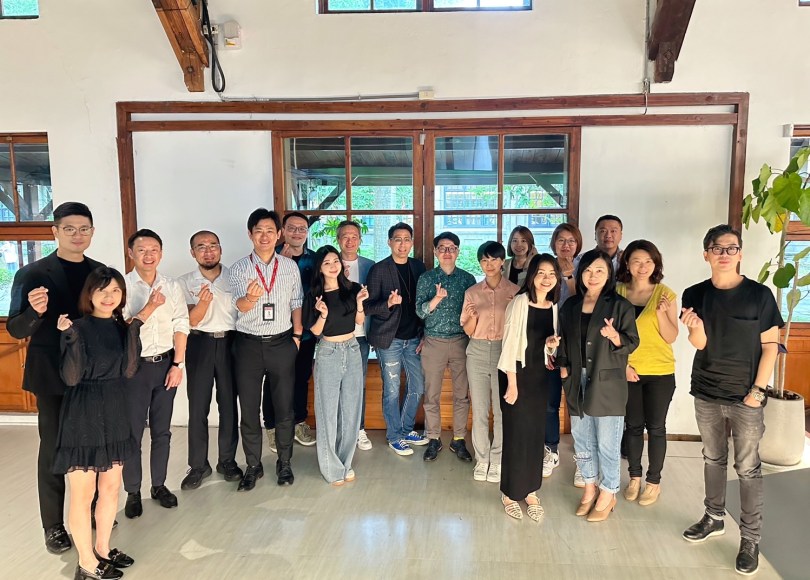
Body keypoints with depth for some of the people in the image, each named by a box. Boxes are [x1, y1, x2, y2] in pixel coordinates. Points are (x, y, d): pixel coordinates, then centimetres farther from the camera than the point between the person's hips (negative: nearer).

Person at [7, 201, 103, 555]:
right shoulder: (32, 274, -7)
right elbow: (16, 330, -8)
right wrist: (35, 312, -28)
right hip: (53, 376, -3)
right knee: (53, 449, 7)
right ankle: (53, 525, 21)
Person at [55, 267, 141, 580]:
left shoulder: (121, 326, 4)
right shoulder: (78, 327, -13)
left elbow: (128, 370, -6)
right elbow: (71, 377, -19)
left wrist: (134, 329, -10)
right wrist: (71, 336, -29)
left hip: (115, 413, 6)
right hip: (83, 417, -6)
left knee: (111, 486, 17)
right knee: (83, 493, 6)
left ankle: (103, 550, 35)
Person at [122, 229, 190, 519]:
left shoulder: (172, 286, 2)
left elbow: (181, 327, 2)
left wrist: (178, 365, -3)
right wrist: (151, 307, -22)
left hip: (166, 364, 3)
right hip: (133, 366, -3)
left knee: (162, 430, 13)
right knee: (132, 432, 7)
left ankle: (159, 485, 28)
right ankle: (133, 492, 22)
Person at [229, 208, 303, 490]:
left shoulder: (290, 266, 4)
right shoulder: (239, 268, -3)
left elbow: (297, 303, 10)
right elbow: (240, 304, -17)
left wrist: (297, 335, 3)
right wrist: (251, 297, -39)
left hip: (282, 343, 1)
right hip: (248, 344, -1)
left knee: (284, 406, 8)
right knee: (249, 409, 7)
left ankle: (284, 462, 26)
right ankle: (253, 466, 24)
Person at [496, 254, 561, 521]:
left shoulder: (554, 306, 5)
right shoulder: (519, 303, -12)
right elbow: (510, 342, -13)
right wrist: (512, 383, -15)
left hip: (541, 374, 5)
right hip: (517, 372, -5)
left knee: (537, 431, 10)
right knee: (517, 431, 0)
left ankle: (531, 490, 24)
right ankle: (510, 492, 16)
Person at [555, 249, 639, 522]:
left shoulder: (620, 306, -6)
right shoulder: (570, 306, 8)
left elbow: (632, 342, -6)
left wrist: (614, 336, -24)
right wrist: (562, 365, 4)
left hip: (608, 384, -4)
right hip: (577, 382, 5)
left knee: (607, 443, 3)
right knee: (582, 440, 14)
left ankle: (608, 494, 21)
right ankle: (589, 488, 32)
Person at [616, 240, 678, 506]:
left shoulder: (665, 294, -6)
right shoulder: (618, 293, -2)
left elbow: (671, 337, -7)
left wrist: (661, 312, -22)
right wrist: (623, 364, -7)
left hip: (660, 373, -1)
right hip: (627, 371, 1)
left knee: (656, 426, 8)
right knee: (633, 425, 11)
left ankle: (654, 481, 23)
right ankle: (634, 477, 27)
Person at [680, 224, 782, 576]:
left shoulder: (759, 295, -8)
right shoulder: (695, 295, -1)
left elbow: (770, 346, -5)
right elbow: (699, 344, -1)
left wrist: (758, 390, -10)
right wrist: (695, 327, -24)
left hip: (745, 397, -3)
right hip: (706, 394, 3)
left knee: (748, 468, 4)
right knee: (713, 459, 17)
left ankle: (750, 539, 15)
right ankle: (713, 518, 33)